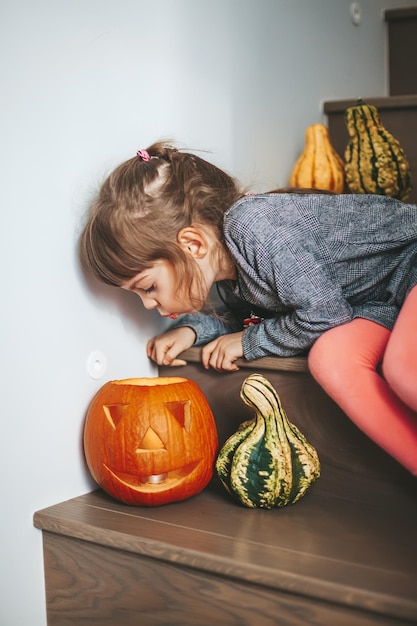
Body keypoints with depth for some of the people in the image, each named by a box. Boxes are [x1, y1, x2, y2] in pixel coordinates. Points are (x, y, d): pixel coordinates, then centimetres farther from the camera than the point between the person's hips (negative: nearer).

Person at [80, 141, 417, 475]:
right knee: (329, 358, -22)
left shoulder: (253, 226, -30)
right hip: (382, 303, 8)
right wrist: (191, 328, 1)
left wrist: (249, 342, -13)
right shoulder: (225, 269, -1)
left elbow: (322, 312, -28)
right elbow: (245, 312, 20)